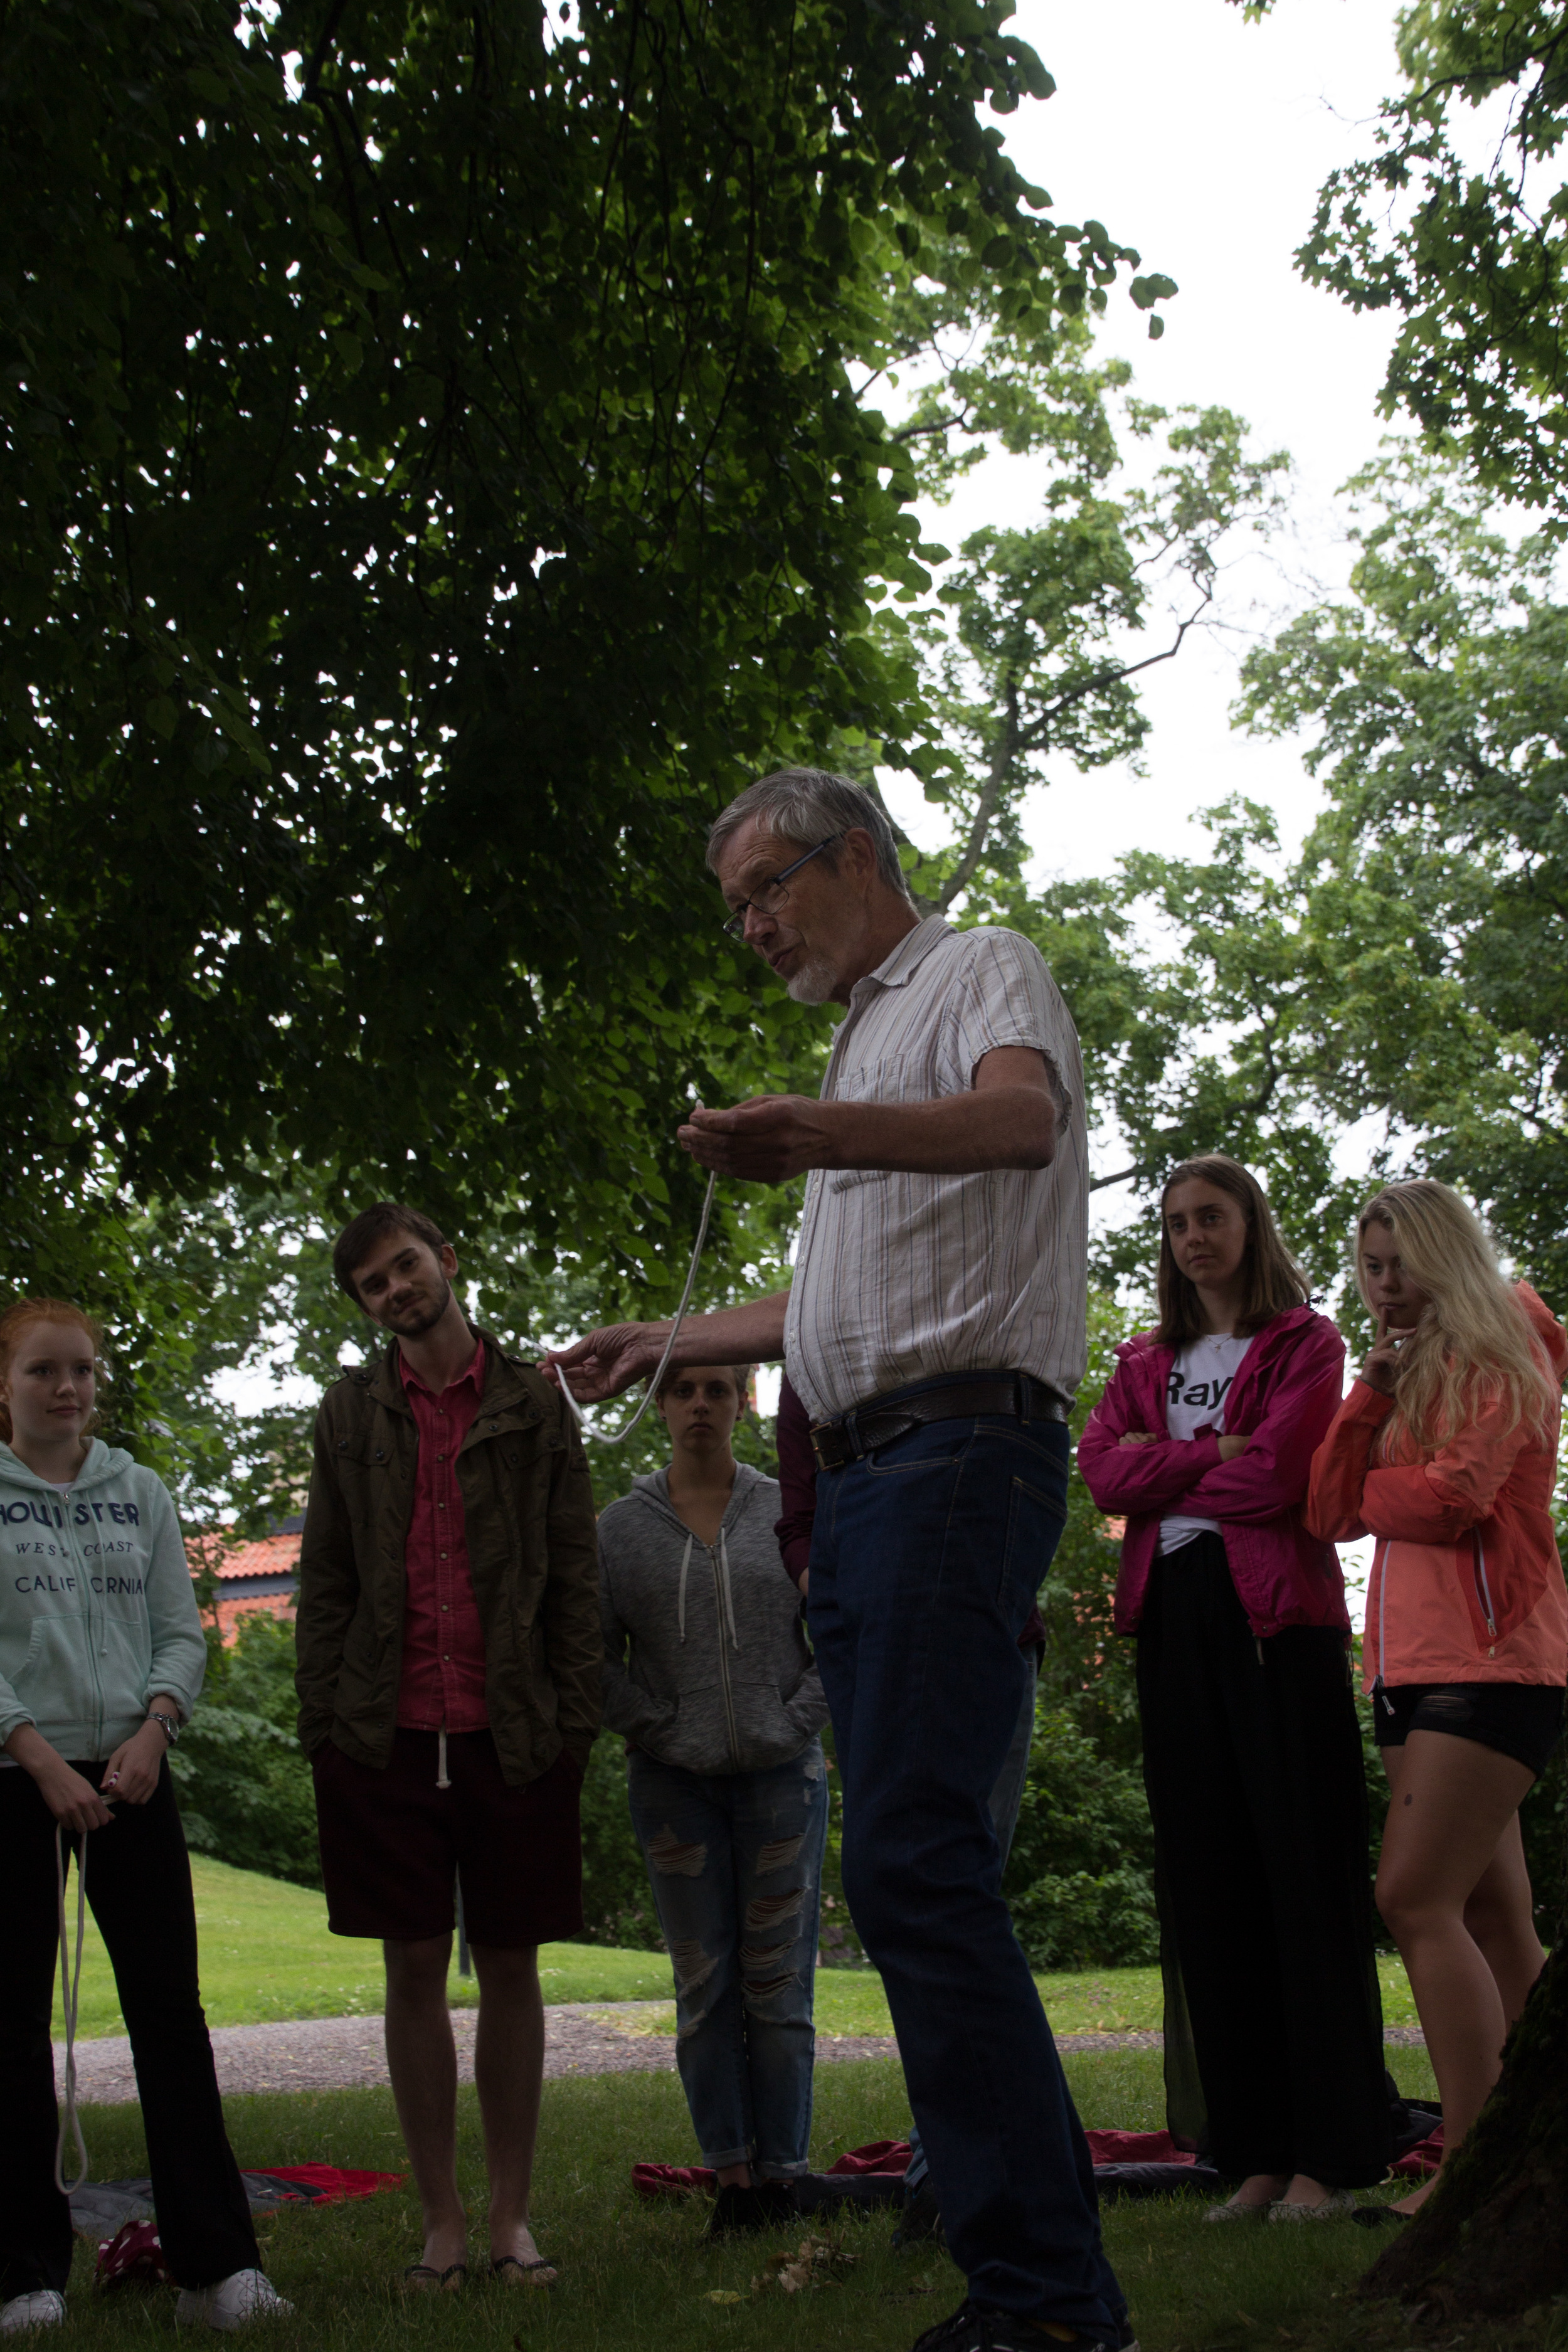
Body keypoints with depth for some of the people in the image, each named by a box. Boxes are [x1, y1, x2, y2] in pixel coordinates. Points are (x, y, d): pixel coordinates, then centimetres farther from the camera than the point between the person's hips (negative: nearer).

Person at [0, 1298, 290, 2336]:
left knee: (170, 2008, -1)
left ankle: (217, 2262, 1)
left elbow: (181, 1633, 9)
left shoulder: (141, 1494, 11)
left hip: (131, 1775, 2)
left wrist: (151, 1731, -8)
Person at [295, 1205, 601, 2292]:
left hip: (512, 1737, -1)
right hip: (387, 1736, 1)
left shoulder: (535, 1402, 6)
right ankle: (442, 2222, 14)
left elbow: (576, 1575, 5)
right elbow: (325, 1579, 9)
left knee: (511, 1969, 5)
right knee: (415, 1971, 4)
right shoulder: (351, 1409, 10)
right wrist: (326, 1726, 1)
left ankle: (513, 2219, 15)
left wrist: (575, 1720, -3)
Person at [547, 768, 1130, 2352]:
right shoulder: (867, 1039, 30)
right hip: (862, 1477, 10)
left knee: (911, 1862, -19)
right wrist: (670, 1343, 36)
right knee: (914, 1870, 5)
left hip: (960, 1448, -10)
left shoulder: (984, 969, 2)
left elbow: (1021, 1117, -23)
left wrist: (813, 1133, -40)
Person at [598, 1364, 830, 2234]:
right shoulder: (624, 1525, 4)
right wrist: (654, 1729, -5)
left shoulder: (788, 1511, 4)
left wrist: (795, 1722, -4)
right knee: (704, 1987, 4)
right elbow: (595, 1651, 4)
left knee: (779, 1985, 2)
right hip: (674, 1784, 1)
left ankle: (781, 2178, 9)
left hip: (782, 1777, 0)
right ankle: (732, 2178, 11)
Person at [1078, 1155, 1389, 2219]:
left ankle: (1331, 2156, -2)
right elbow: (1101, 1470, 4)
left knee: (1308, 1878, -6)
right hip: (1176, 1622, 5)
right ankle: (1256, 2157, 8)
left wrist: (1160, 1466, 1)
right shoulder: (1147, 1362, 21)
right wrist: (1211, 1454, -6)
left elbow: (1273, 1475, -10)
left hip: (1278, 1617, -5)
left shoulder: (1306, 1344, 6)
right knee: (1210, 1887, 3)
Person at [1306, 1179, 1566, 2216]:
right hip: (1413, 1663, 8)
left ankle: (1475, 2161, -14)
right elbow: (1332, 1510, 9)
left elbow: (1448, 1500, -15)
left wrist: (1368, 1489, 3)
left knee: (1417, 1898, -15)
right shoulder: (1411, 1375, 20)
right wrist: (1373, 1392, -1)